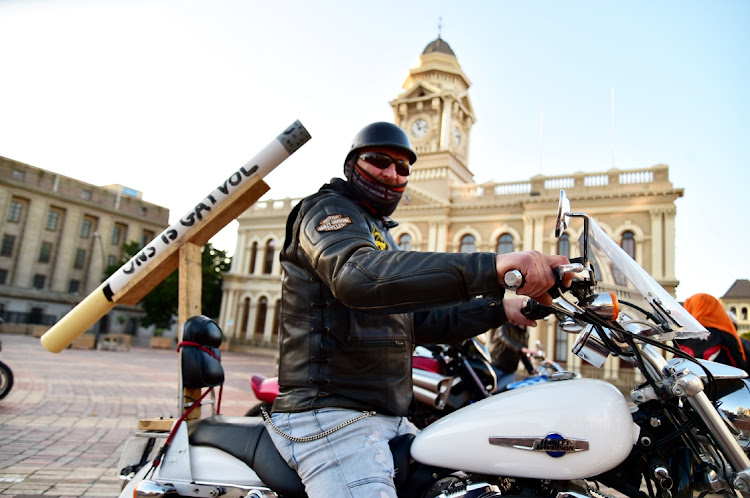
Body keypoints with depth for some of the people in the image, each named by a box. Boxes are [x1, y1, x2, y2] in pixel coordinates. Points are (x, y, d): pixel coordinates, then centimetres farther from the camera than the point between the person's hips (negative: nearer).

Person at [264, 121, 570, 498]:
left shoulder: (378, 233, 24)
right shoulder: (328, 209, -6)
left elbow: (421, 321, 21)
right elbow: (357, 276, -31)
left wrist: (501, 310, 12)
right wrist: (492, 268, -40)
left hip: (389, 419, 9)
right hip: (329, 413, -9)